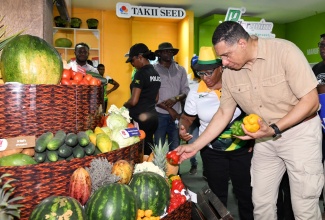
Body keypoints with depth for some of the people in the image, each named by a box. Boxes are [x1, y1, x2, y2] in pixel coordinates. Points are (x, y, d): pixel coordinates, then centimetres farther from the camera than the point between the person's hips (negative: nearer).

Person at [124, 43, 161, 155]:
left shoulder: (141, 73, -15)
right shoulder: (156, 73, 10)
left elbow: (134, 101, -18)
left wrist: (124, 106, 0)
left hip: (139, 118, -8)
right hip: (152, 116, 8)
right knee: (148, 148, 14)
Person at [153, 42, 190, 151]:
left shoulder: (180, 70, 9)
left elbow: (186, 91, 6)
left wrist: (176, 99, -15)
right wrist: (169, 109, -10)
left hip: (176, 114, 3)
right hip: (159, 114, -3)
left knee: (175, 148, 8)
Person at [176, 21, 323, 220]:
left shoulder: (284, 51, -20)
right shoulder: (230, 74, -5)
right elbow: (224, 114, 4)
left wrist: (274, 129, -27)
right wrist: (194, 147, 1)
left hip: (299, 133, -4)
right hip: (265, 138, 5)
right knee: (261, 204, 9)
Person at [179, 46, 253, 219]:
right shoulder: (196, 92, -5)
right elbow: (187, 117, 6)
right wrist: (183, 128, -16)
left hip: (242, 148, -1)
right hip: (212, 152, 1)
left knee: (246, 192, 12)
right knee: (218, 194, 14)